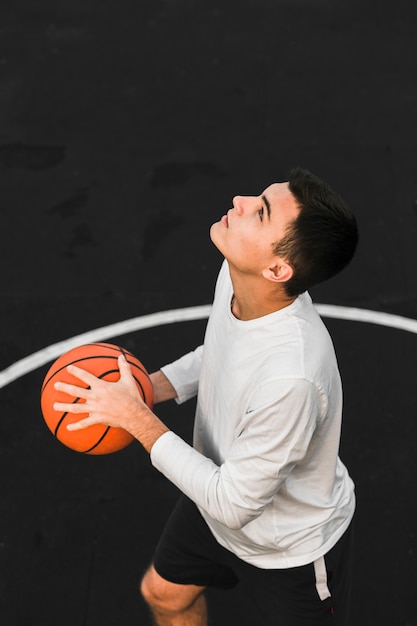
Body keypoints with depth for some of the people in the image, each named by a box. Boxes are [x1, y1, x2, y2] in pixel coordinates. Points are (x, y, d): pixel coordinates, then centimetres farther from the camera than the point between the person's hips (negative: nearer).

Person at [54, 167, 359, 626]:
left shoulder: (290, 377, -45)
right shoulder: (236, 275, -20)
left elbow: (233, 505, -31)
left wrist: (136, 417, -27)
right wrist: (149, 387, -11)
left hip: (292, 549, -7)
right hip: (221, 498, 7)